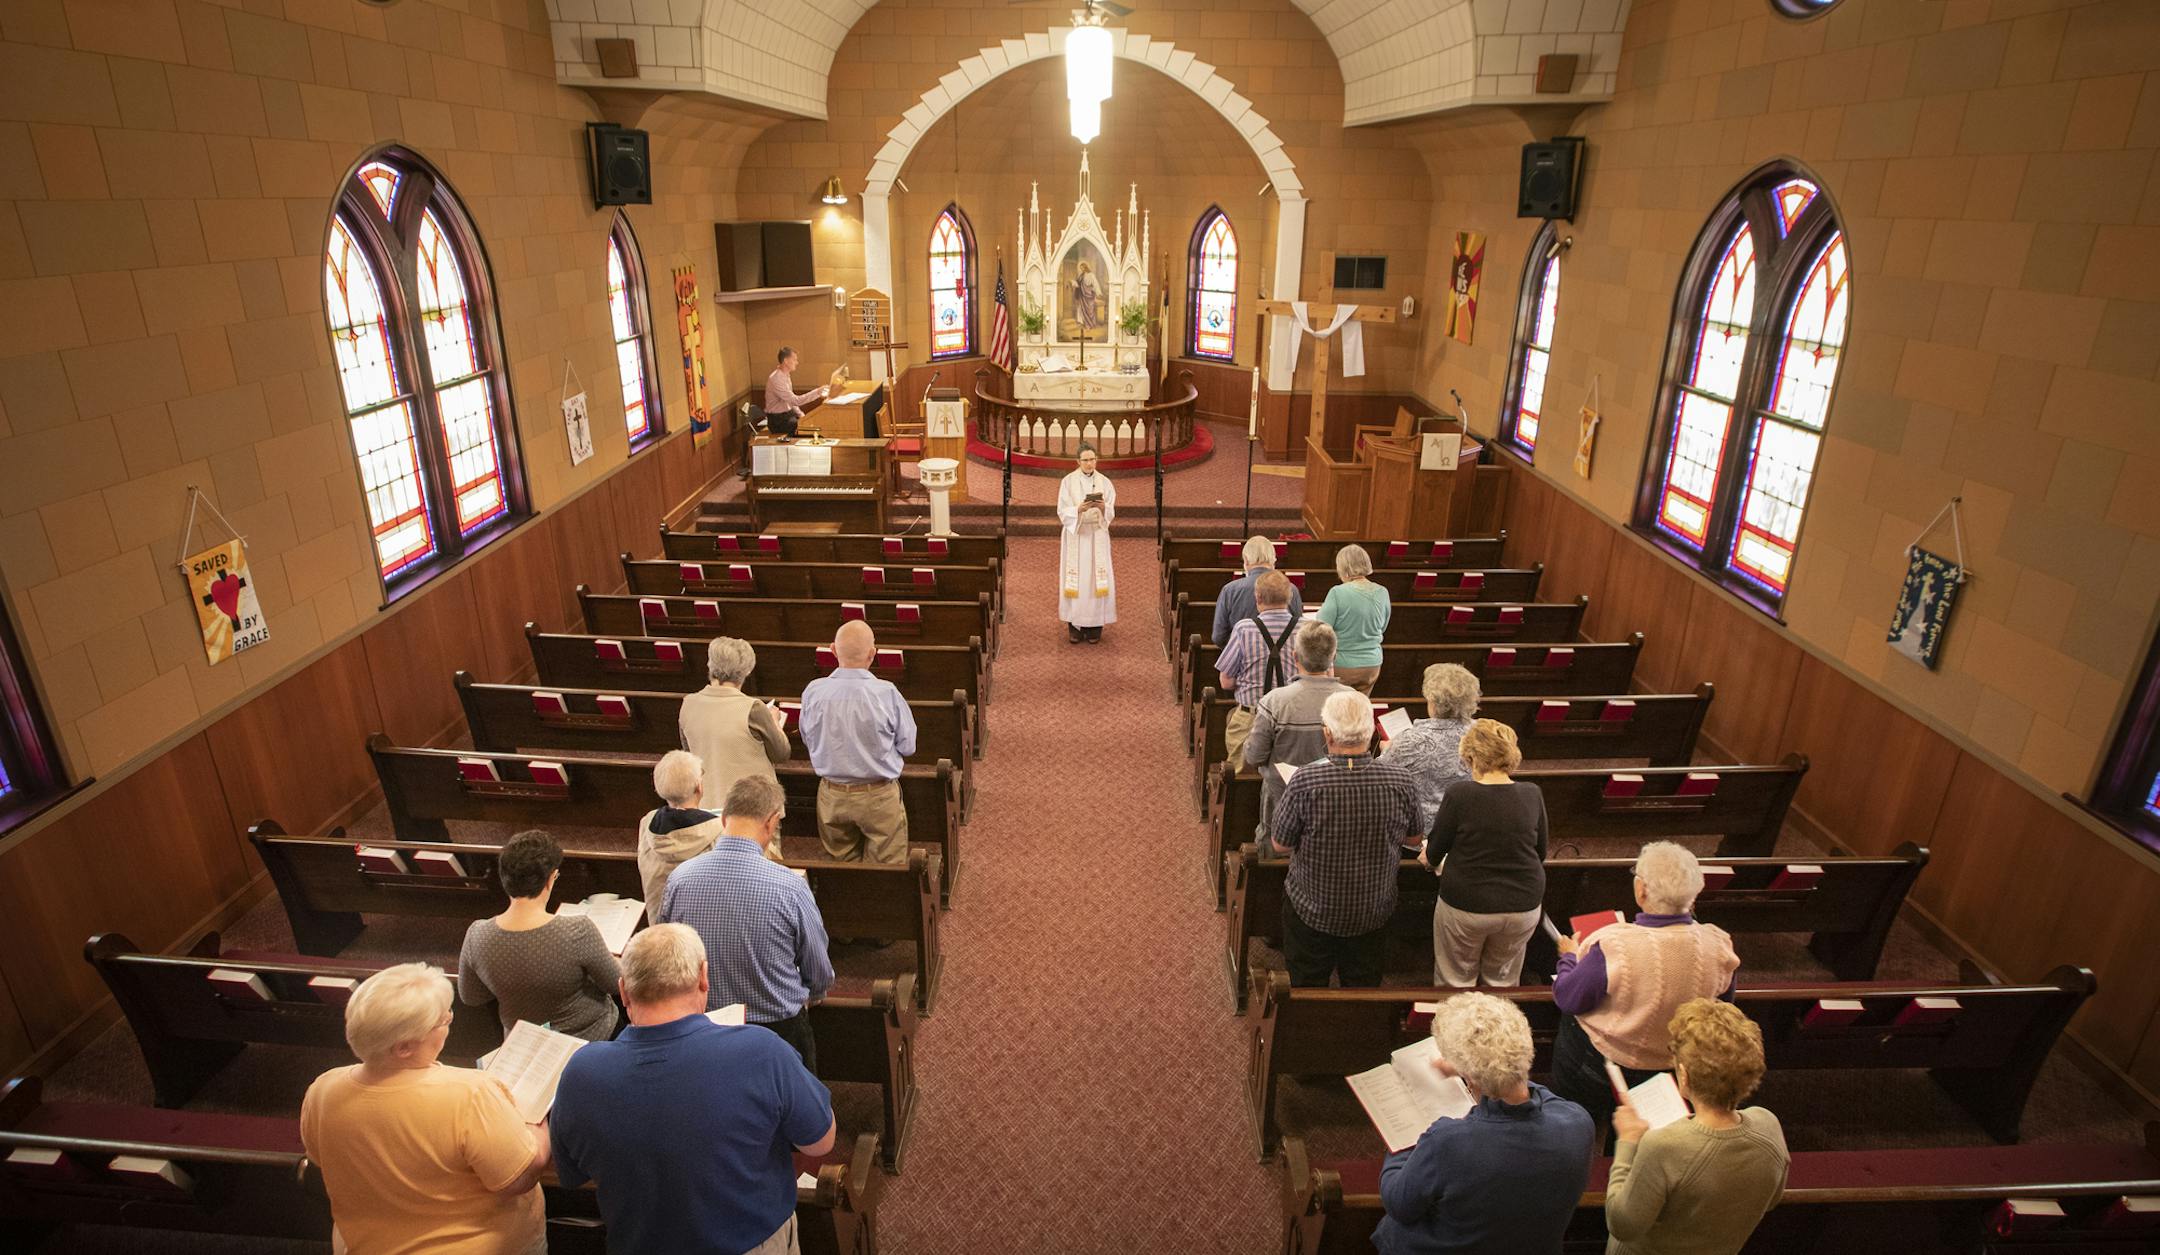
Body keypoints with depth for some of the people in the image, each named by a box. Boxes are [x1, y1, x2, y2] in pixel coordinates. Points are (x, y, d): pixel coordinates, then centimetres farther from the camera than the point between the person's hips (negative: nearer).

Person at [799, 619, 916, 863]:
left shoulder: (813, 691, -13)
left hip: (832, 796, 3)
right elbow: (907, 746, -10)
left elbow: (808, 740, 3)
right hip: (879, 797, -3)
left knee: (841, 864, 22)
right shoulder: (886, 693, -21)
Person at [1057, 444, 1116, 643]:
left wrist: (1102, 507, -23)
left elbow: (1111, 512, 0)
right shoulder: (1068, 481, -2)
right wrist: (1079, 509, -25)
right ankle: (1074, 626, 6)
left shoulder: (1104, 481, 2)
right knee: (1076, 579, -1)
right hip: (1075, 535, -1)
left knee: (1096, 578, -1)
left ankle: (1094, 626, 6)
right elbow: (1063, 512, -6)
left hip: (1097, 536, 1)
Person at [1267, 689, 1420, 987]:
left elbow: (1281, 844, -14)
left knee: (1307, 991, 20)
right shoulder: (1399, 782, -19)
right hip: (1373, 913, 2)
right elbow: (1413, 838, 0)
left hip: (1312, 910, -2)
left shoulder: (1305, 780, -27)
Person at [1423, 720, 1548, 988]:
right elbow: (1540, 853, 5)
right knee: (1503, 980, 22)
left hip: (1466, 904, -3)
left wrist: (1431, 859, 17)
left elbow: (1433, 854, -6)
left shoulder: (1459, 795, -18)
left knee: (1456, 981, 17)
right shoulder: (1532, 795, -8)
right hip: (1523, 906, 3)